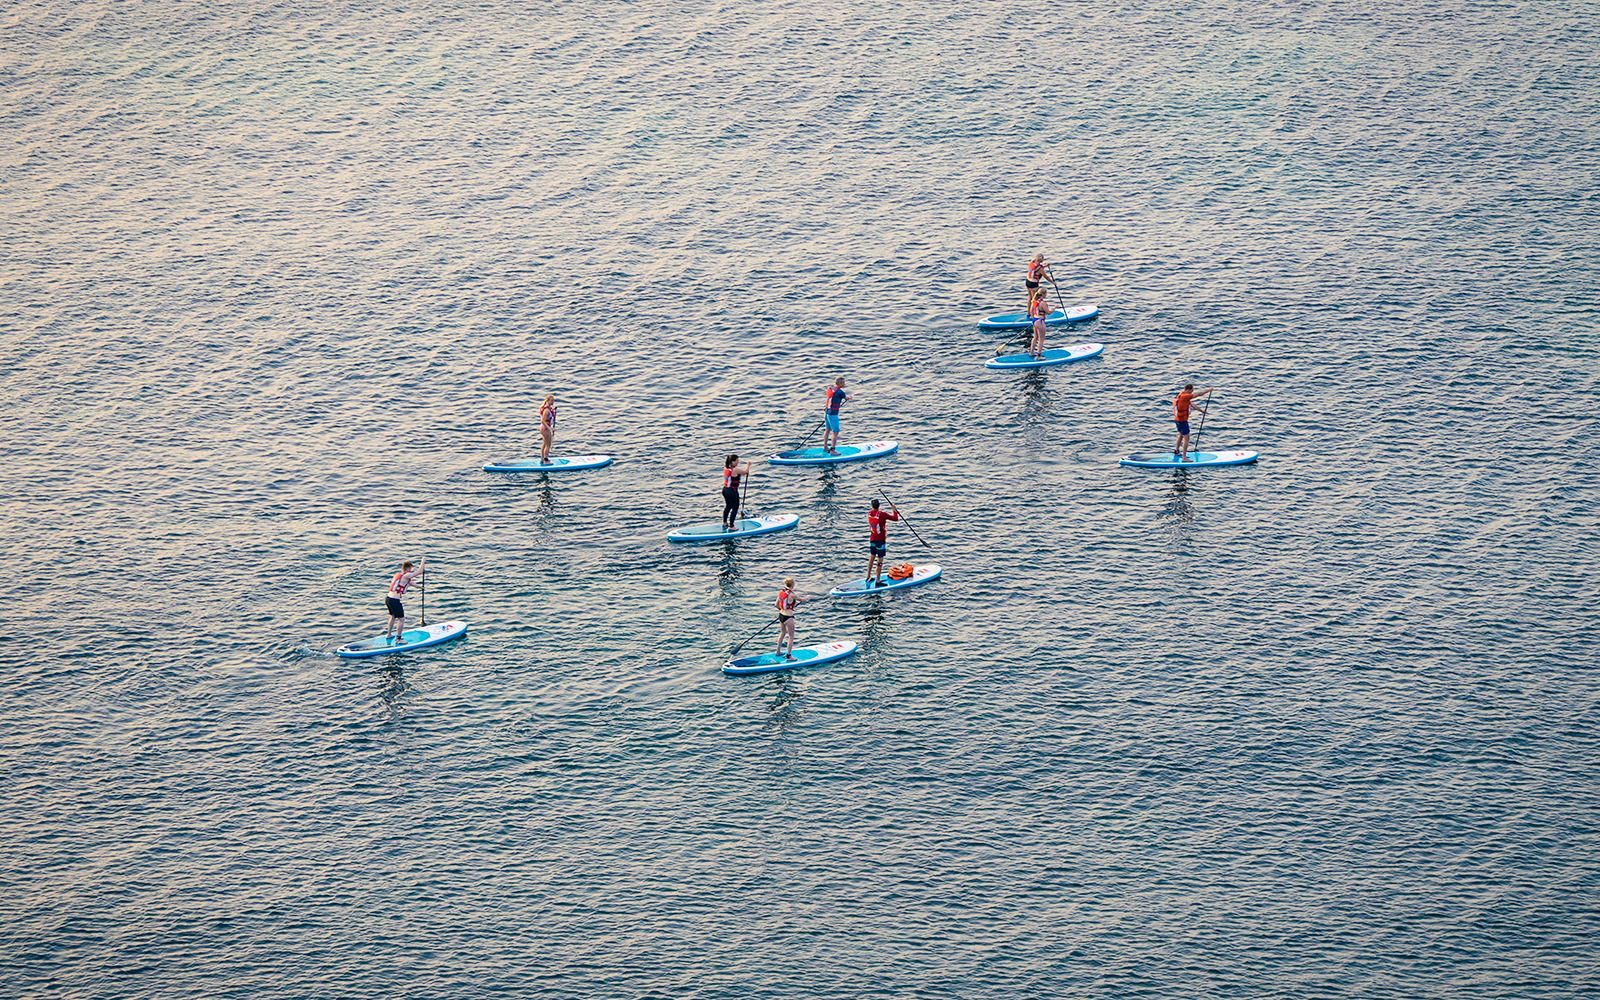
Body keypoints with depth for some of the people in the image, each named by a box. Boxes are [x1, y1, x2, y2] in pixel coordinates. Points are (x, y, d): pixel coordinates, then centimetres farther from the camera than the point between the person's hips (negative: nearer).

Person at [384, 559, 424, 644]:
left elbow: (408, 582, 34)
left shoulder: (398, 575, 15)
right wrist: (423, 562, 4)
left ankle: (389, 635, 39)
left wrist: (417, 586, 47)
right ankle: (398, 639, 0)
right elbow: (419, 572, -11)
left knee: (393, 616, 28)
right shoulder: (406, 576, -13)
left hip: (388, 598, 9)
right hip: (394, 601, -9)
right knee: (401, 619, 0)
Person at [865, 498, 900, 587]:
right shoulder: (882, 514, -21)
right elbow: (895, 518, -15)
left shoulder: (869, 513, -3)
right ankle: (877, 582, 3)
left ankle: (868, 577, 33)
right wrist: (894, 510, 4)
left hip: (872, 539, 6)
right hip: (881, 540, -6)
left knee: (872, 557, 22)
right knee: (879, 560, 0)